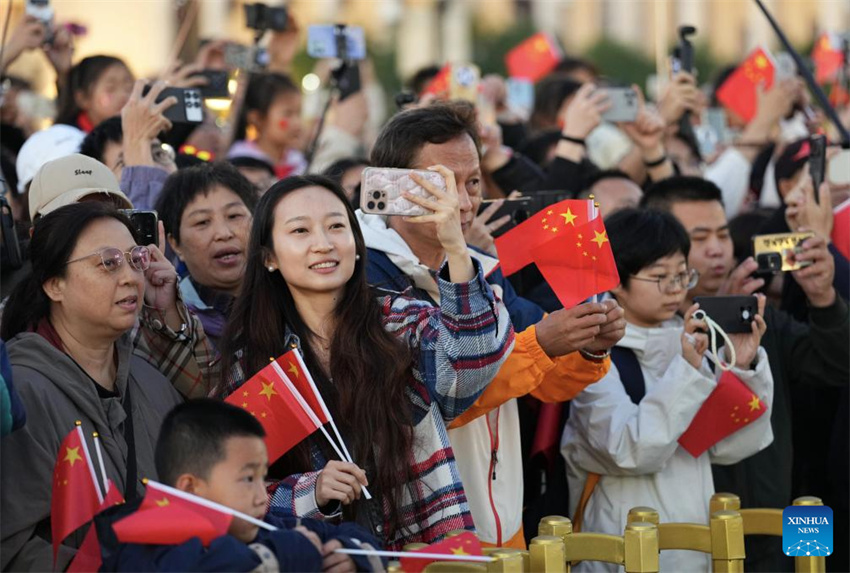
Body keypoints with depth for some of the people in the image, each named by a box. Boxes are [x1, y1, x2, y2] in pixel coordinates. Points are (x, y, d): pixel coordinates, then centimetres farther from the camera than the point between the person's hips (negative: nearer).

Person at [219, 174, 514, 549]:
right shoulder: (247, 362, 5)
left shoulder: (404, 325, 5)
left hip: (421, 553, 1)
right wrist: (311, 491, -14)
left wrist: (456, 249, -26)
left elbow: (475, 358, -16)